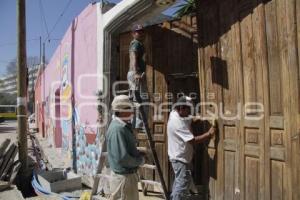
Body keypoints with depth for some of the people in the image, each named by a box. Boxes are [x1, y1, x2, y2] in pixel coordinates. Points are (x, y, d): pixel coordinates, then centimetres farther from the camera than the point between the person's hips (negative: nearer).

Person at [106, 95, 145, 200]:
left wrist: (139, 154, 3)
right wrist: (140, 160, -14)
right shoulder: (118, 128, -25)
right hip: (124, 176, -10)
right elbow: (122, 158, -28)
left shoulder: (123, 126, 7)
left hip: (127, 173, 10)